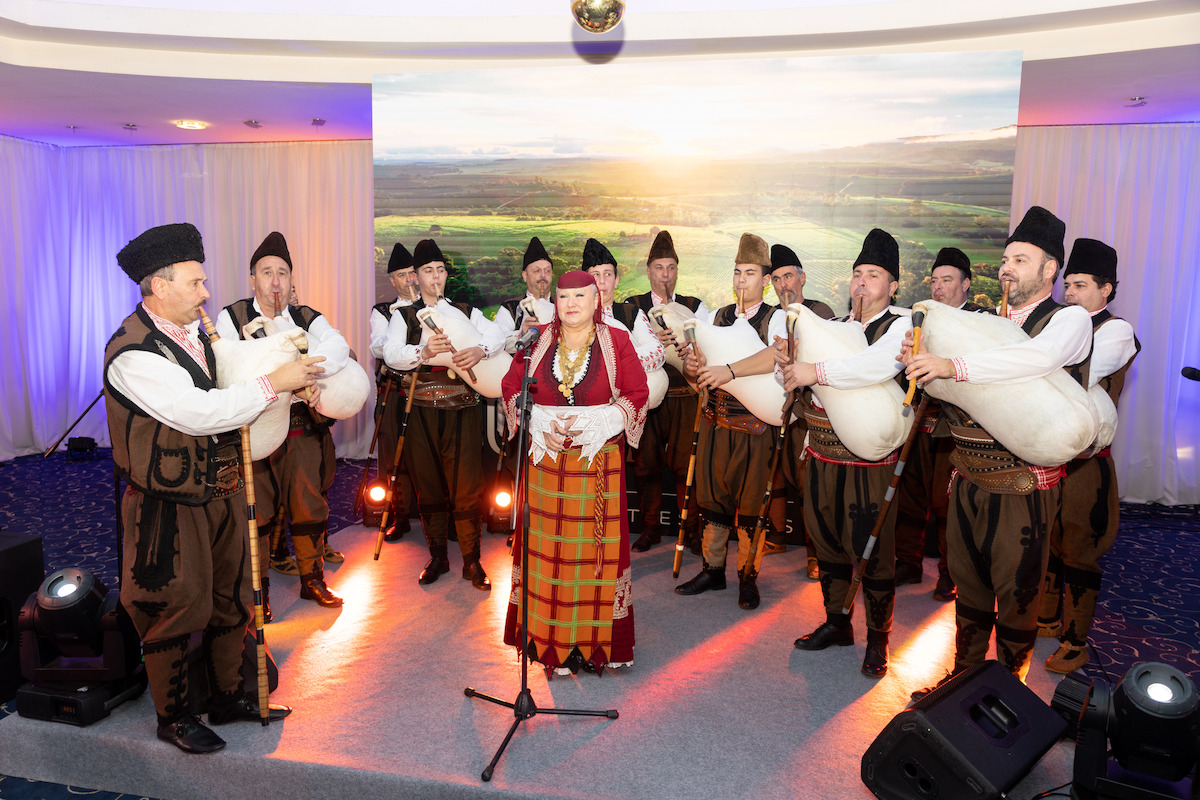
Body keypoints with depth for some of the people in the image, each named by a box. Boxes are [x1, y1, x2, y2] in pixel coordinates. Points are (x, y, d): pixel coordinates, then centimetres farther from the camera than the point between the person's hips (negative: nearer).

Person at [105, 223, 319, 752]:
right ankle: (173, 718, 28)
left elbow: (223, 392, 18)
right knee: (178, 609, 7)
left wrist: (290, 383, 1)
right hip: (170, 505, -8)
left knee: (231, 598, 18)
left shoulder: (195, 331, 7)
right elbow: (199, 413, -28)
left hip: (222, 489, 8)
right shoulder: (133, 351, -21)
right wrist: (274, 383, -23)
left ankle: (228, 697, 36)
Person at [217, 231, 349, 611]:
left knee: (308, 505, 10)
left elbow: (338, 346, -16)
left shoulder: (307, 318, 5)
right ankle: (256, 589, 21)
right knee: (256, 511, 4)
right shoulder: (231, 317, 1)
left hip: (303, 427, 2)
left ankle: (312, 578, 28)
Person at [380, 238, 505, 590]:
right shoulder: (403, 316, 10)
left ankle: (471, 561, 10)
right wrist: (423, 351, -28)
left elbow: (498, 335, -5)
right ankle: (437, 557, 24)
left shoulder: (466, 312, 12)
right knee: (429, 486, 9)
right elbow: (391, 353, -8)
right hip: (421, 412, 1)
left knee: (466, 487, -3)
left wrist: (480, 350, -27)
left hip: (461, 409, 0)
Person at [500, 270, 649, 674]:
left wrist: (595, 425, -13)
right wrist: (539, 424, -8)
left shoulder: (616, 342, 1)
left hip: (599, 457, -1)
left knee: (595, 544, 1)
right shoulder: (538, 340, 6)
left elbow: (637, 394, 0)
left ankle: (594, 638, 15)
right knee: (545, 542, 4)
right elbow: (512, 386, 8)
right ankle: (547, 637, 18)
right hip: (545, 456, 2)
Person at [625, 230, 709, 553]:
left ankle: (691, 529, 13)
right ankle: (650, 527, 20)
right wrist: (652, 343, -23)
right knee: (646, 464, 5)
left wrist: (687, 346, -20)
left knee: (685, 464, -1)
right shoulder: (632, 306, 7)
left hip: (684, 396, 0)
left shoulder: (695, 307, 10)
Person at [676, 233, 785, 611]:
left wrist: (730, 370, -35)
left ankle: (748, 576, 19)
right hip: (715, 420, 4)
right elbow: (699, 370, 8)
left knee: (750, 501, 3)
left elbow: (775, 356, -23)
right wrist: (693, 366, -16)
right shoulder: (716, 317, 10)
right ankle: (713, 570, 25)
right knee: (711, 495, 11)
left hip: (755, 425, -4)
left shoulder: (775, 318, -3)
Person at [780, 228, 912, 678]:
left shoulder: (901, 326, -7)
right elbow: (793, 376, 13)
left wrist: (817, 372, -28)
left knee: (873, 553, 3)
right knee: (828, 542, 17)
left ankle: (877, 641, 22)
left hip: (870, 460, -6)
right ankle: (837, 623, 36)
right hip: (823, 455, 6)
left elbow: (880, 364, -29)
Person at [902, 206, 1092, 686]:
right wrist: (919, 359, -8)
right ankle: (963, 678, 33)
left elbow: (1039, 357, -29)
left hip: (1022, 485, -6)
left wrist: (953, 366, -35)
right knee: (968, 587, 17)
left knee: (1016, 596, 7)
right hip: (968, 479, 6)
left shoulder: (1070, 319, -5)